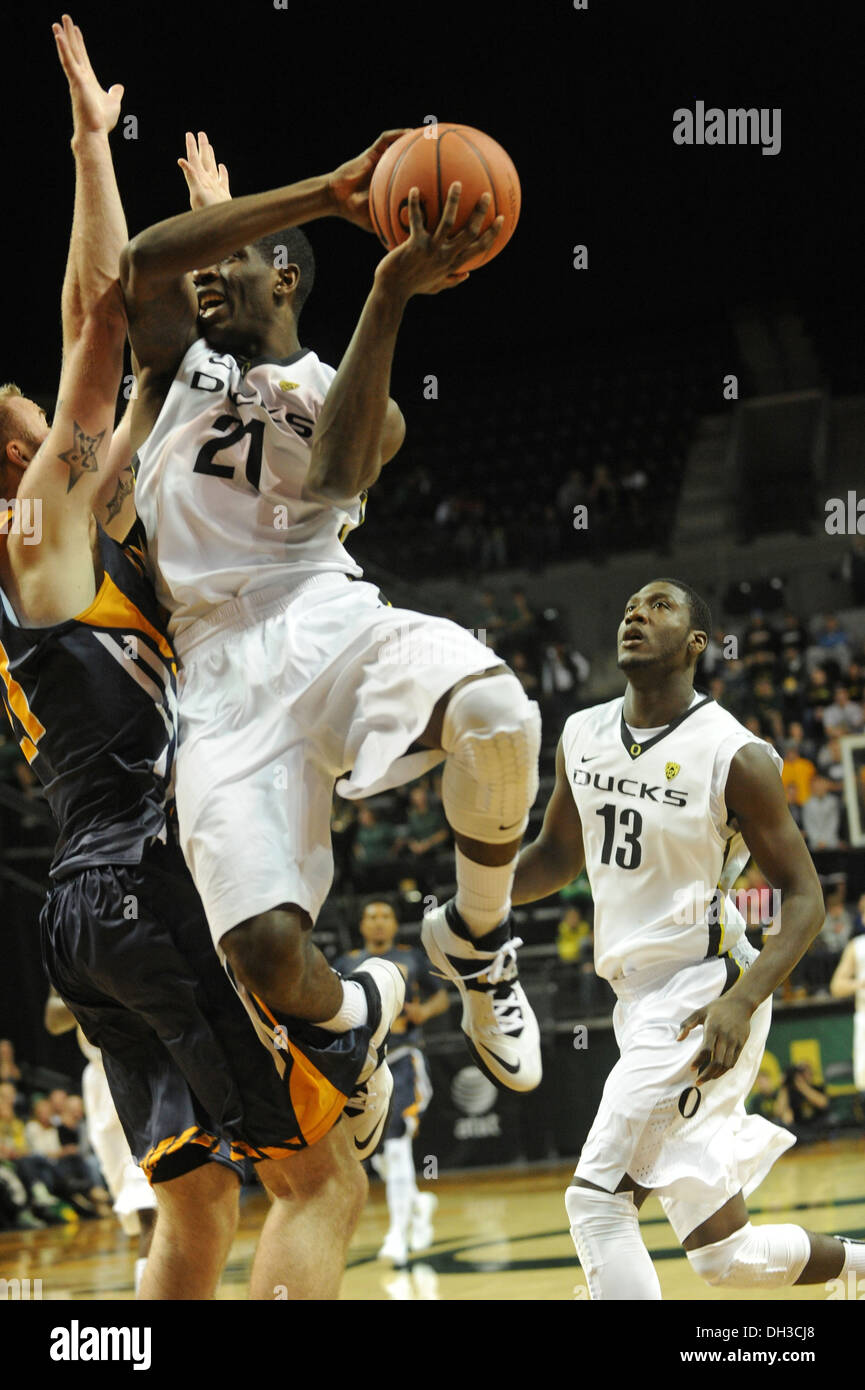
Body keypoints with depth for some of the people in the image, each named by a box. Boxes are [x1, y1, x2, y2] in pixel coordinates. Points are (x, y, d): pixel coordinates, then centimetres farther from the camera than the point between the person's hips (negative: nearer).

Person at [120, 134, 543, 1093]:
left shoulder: (349, 400, 19)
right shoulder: (176, 359, 21)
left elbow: (331, 479, -8)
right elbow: (140, 260, -3)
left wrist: (389, 296, -15)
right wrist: (328, 194, -10)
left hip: (327, 617, 0)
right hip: (221, 665, 0)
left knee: (496, 714, -35)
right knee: (267, 952, -22)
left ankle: (475, 939, -3)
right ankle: (350, 1017, 18)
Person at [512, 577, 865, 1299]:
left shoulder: (735, 756, -12)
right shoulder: (582, 735, 7)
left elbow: (803, 897, -10)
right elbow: (558, 853, 22)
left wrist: (742, 1001, -25)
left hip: (703, 994, -7)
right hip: (640, 1000, 7)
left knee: (597, 1199, -17)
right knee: (727, 1256, 8)